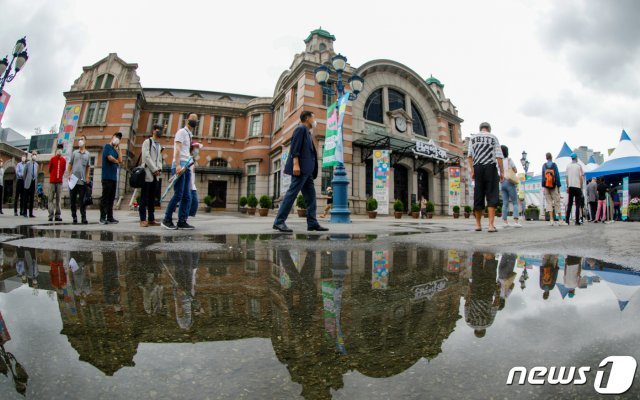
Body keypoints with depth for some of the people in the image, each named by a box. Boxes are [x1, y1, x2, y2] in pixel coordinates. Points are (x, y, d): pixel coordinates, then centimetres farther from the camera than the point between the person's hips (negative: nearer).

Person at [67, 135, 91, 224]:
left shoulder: (87, 154, 9)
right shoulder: (74, 153, 9)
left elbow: (88, 167, 9)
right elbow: (69, 165, 9)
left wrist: (87, 177, -1)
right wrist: (69, 175, -2)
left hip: (82, 181, -1)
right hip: (73, 180, 1)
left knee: (82, 200, -1)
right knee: (72, 200, 5)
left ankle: (84, 217, 0)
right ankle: (74, 217, 13)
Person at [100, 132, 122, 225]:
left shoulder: (115, 150, 20)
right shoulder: (107, 146, 0)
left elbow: (120, 160, 6)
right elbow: (110, 158, -12)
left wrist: (119, 148, 11)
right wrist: (117, 161, 8)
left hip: (114, 177, 7)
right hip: (107, 176, -7)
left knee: (111, 198, 7)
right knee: (105, 198, -5)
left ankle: (110, 217, 10)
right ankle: (103, 218, -2)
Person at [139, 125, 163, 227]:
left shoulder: (159, 146, 22)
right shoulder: (147, 142, 1)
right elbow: (146, 157, -10)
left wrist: (159, 169, 1)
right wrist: (154, 169, -13)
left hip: (155, 175, 7)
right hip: (147, 173, -7)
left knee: (152, 198, 5)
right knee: (144, 198, -6)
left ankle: (151, 219, 7)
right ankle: (143, 219, -4)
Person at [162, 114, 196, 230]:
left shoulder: (189, 135, 25)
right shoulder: (182, 132, 0)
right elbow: (177, 149, -13)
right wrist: (178, 165, -24)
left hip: (186, 167, 9)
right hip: (180, 166, -9)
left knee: (187, 197, 3)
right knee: (178, 195, -11)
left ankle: (182, 221, 5)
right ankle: (167, 220, -1)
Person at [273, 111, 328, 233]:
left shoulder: (307, 132, 26)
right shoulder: (301, 128, 0)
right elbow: (295, 148, -13)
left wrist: (312, 171, 20)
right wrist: (295, 164, -24)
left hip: (306, 170, 10)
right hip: (300, 168, -10)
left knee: (311, 196, 6)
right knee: (292, 193, -12)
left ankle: (312, 223, 7)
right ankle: (279, 222, -9)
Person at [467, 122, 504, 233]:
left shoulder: (473, 137, 11)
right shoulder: (493, 138, 7)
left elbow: (470, 155, 2)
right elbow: (499, 156, -2)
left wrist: (472, 170, 2)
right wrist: (502, 172, 0)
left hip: (477, 167, 2)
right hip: (491, 167, -2)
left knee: (478, 195, 7)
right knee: (492, 196, -3)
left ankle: (478, 224, 14)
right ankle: (491, 225, -11)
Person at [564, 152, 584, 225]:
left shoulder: (568, 166, 6)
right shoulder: (579, 166, -3)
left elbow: (566, 177, 7)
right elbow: (581, 178, -3)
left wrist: (567, 187, 13)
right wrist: (581, 188, 2)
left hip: (570, 187, 3)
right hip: (577, 187, -3)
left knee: (569, 204, 7)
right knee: (577, 204, 0)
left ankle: (567, 220, 2)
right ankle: (577, 221, -2)